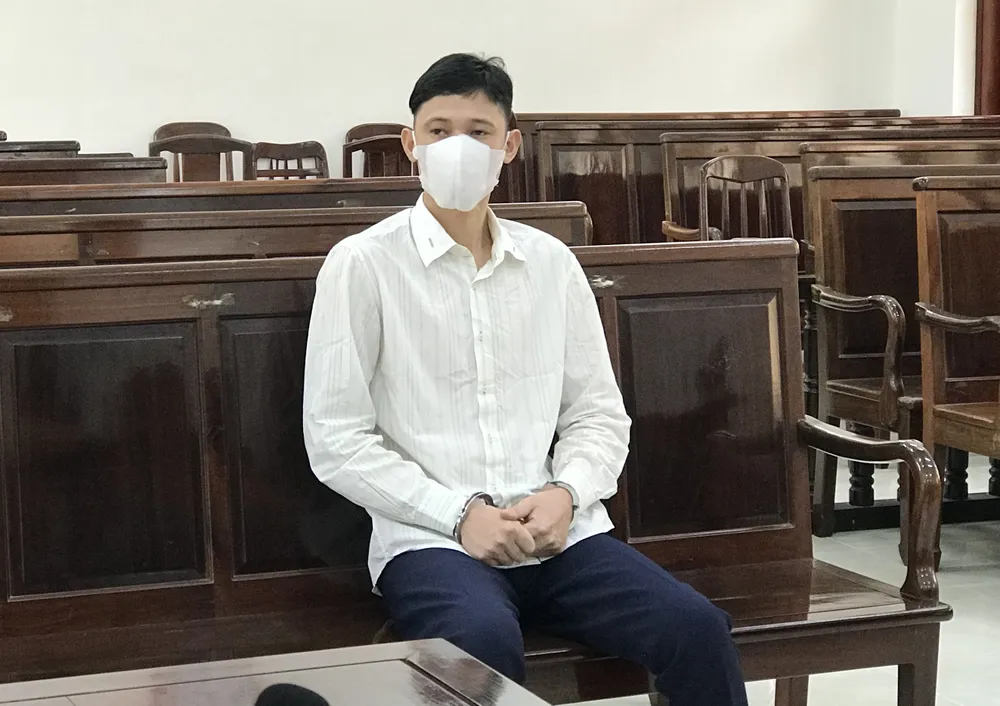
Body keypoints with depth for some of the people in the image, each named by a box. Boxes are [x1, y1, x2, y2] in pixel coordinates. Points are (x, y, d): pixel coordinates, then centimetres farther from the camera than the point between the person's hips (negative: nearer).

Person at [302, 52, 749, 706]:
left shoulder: (551, 262, 12)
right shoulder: (361, 265, 0)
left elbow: (600, 413, 15)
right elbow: (336, 438, -3)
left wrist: (565, 494, -6)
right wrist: (460, 514, -12)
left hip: (558, 529, 4)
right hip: (430, 537, -4)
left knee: (698, 628, -20)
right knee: (484, 640, -37)